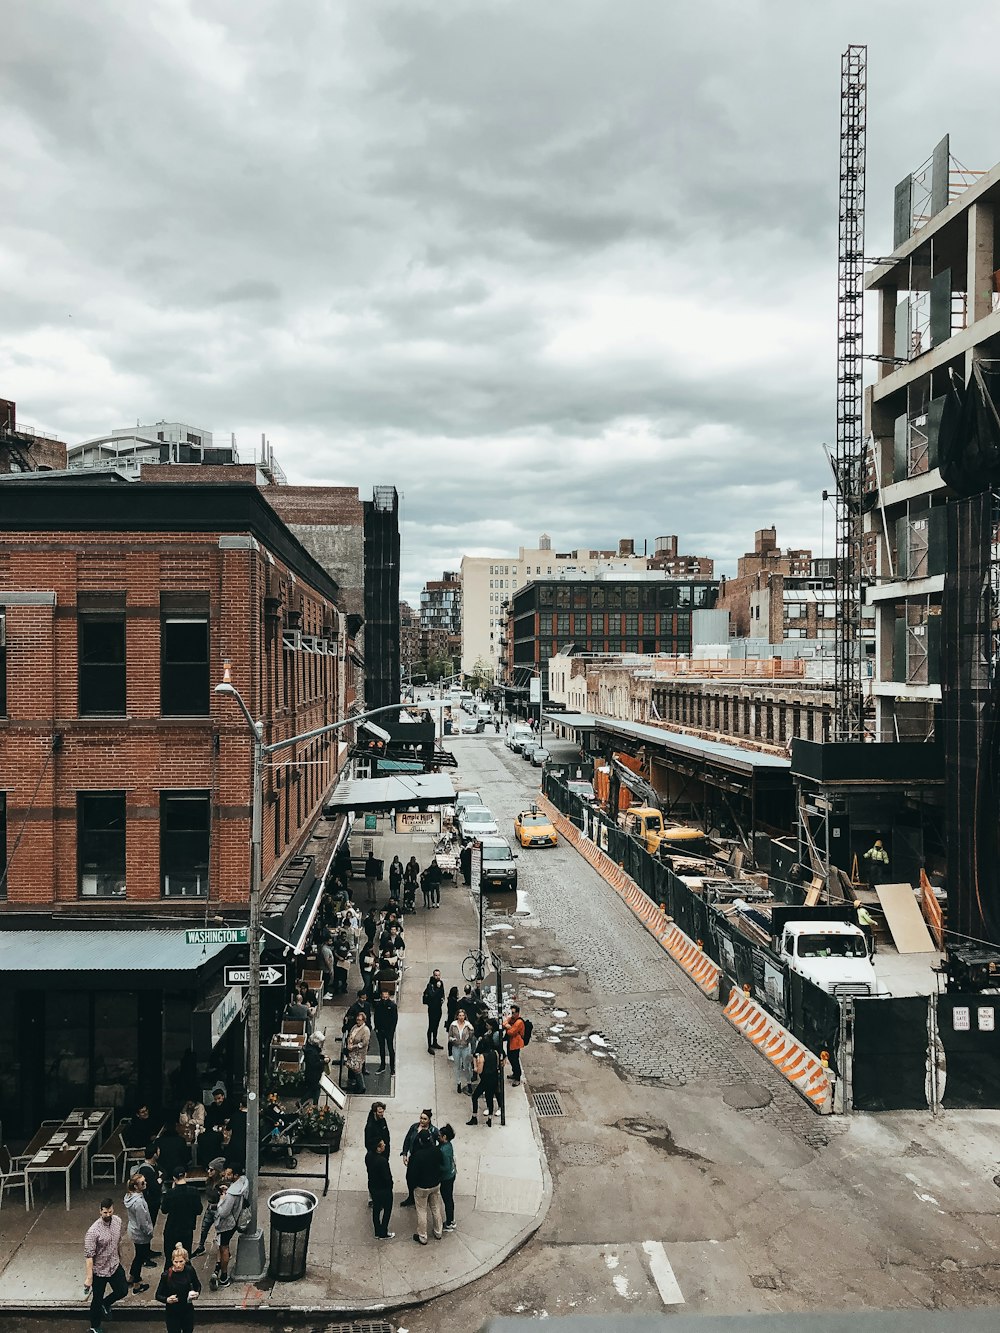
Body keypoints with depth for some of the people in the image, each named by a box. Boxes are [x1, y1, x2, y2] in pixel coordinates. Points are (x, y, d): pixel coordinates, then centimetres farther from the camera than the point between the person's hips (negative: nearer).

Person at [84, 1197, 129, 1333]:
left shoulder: (118, 1221, -9)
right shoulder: (93, 1231, -28)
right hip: (99, 1270, -5)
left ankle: (106, 1304, 43)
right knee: (97, 1300, 12)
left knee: (123, 1291, 13)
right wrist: (89, 1277, -28)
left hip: (115, 1266, 5)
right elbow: (89, 1256, -27)